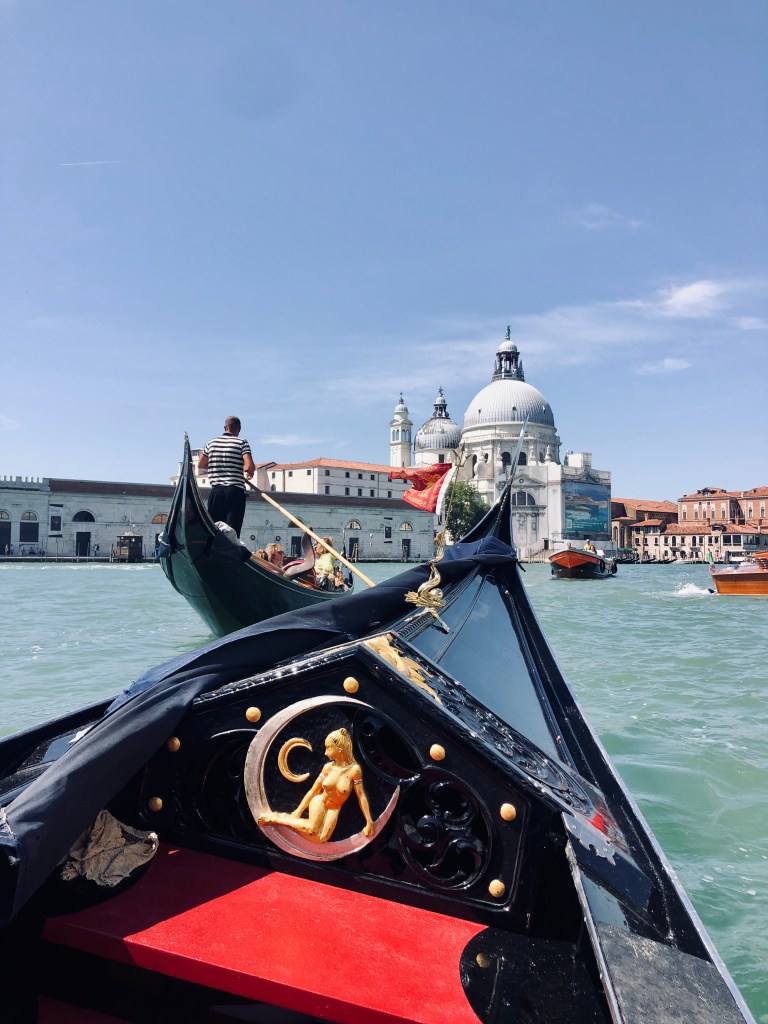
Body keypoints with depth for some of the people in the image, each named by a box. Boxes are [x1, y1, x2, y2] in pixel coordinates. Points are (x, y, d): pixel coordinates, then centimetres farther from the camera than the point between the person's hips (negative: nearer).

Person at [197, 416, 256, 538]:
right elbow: (250, 466, -13)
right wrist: (249, 472, 8)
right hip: (236, 490, -3)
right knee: (233, 529, -5)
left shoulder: (212, 442, 12)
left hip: (216, 490, 4)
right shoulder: (242, 442, -1)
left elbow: (200, 465, 19)